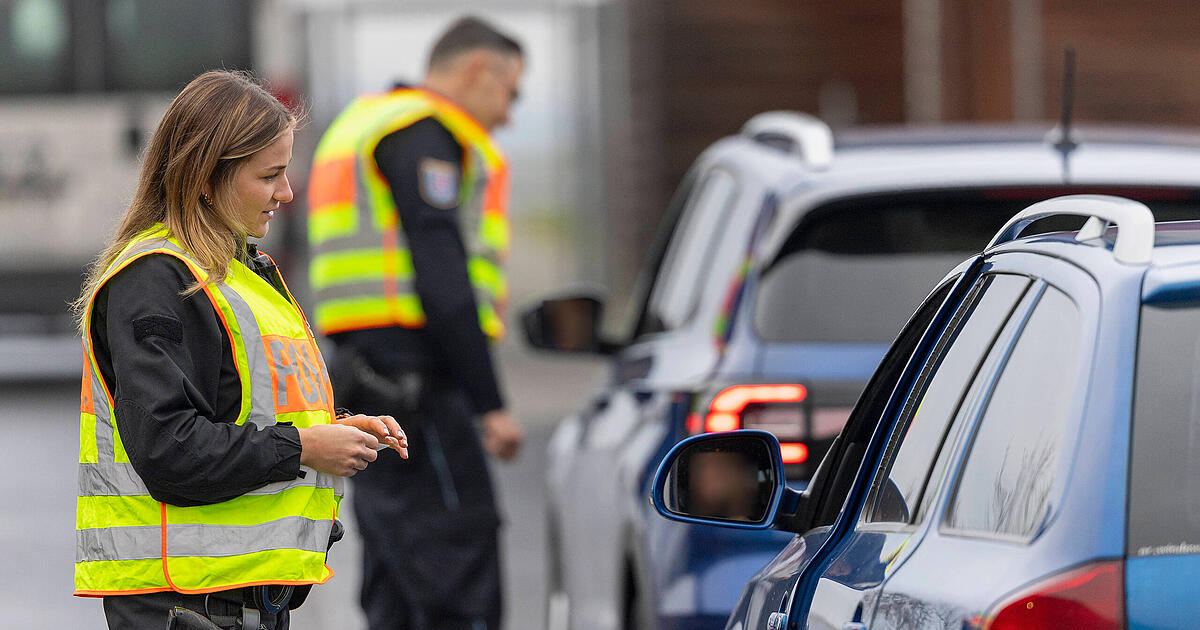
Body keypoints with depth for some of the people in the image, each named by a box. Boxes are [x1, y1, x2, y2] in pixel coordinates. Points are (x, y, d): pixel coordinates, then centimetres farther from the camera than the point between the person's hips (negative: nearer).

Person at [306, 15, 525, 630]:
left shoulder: (365, 124, 26)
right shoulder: (421, 133, -7)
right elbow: (442, 280, -16)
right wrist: (490, 404, -16)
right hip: (413, 367, -10)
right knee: (459, 579, -13)